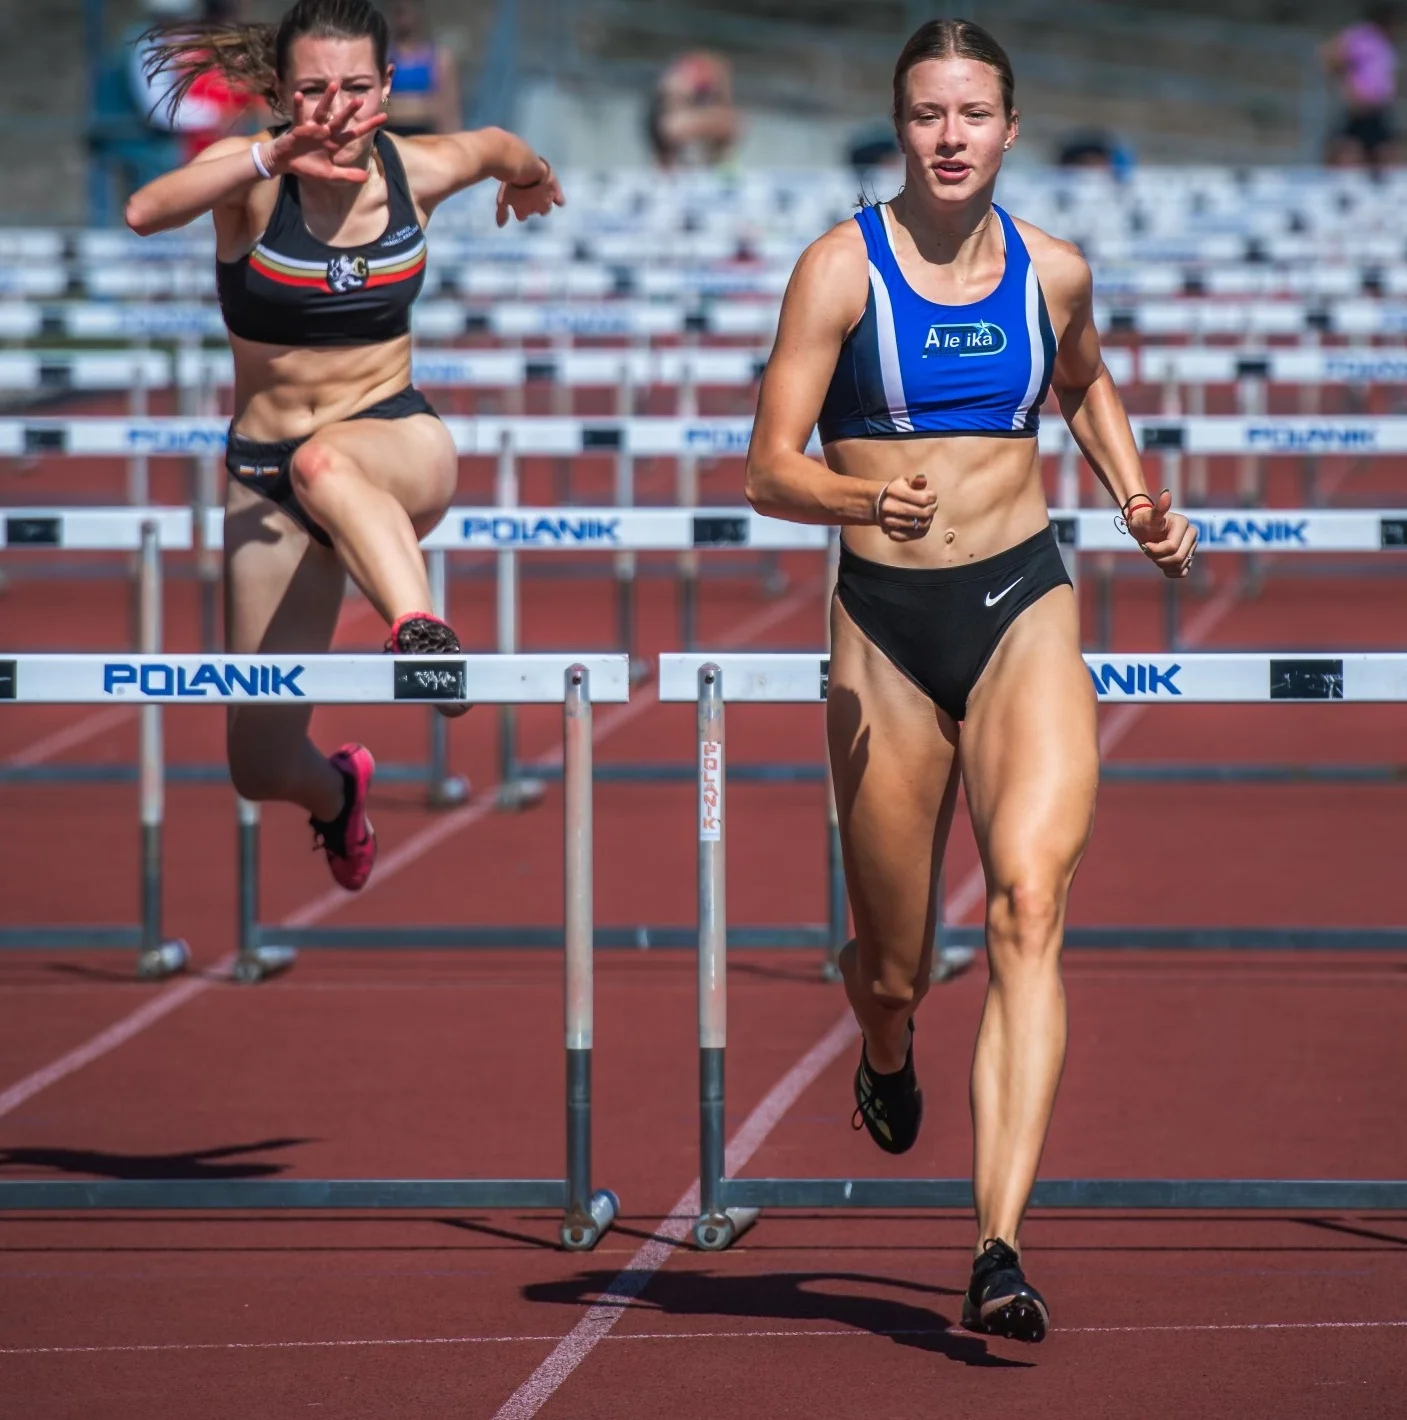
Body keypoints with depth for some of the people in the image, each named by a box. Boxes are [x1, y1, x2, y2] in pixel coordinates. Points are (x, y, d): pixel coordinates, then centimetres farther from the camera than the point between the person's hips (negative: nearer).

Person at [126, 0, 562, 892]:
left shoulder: (420, 171, -5)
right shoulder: (252, 176, -13)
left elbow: (496, 147, 21)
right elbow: (146, 212, -37)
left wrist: (531, 178, 43)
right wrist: (276, 153, -49)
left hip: (398, 438, -1)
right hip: (268, 477, 1)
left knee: (326, 462, -41)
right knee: (261, 767, 3)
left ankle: (421, 632, -60)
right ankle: (336, 789, 39)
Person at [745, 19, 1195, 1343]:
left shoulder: (1052, 272, 4)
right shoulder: (842, 268, -6)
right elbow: (770, 470, -9)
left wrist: (1138, 497, 12)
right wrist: (864, 499, -28)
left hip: (1023, 610, 1)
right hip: (885, 631, -1)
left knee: (1029, 901, -21)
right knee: (892, 963, 8)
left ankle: (999, 1252, -28)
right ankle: (887, 1054, 50)